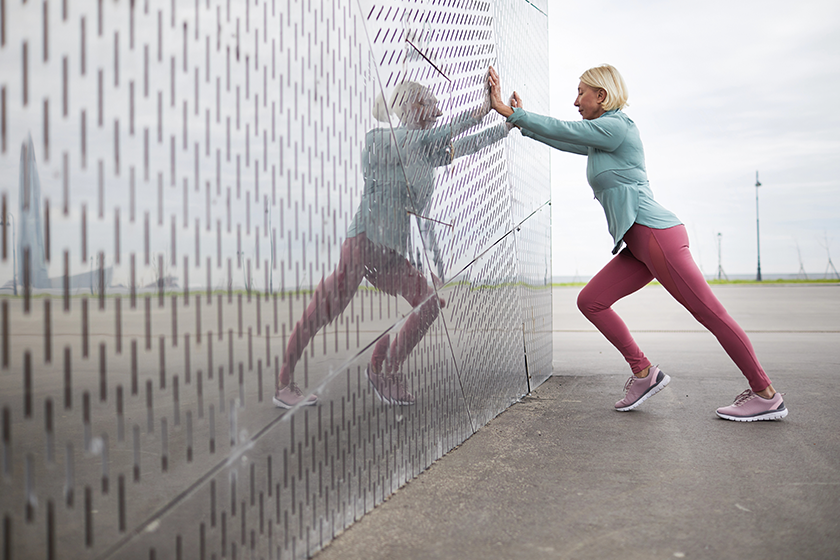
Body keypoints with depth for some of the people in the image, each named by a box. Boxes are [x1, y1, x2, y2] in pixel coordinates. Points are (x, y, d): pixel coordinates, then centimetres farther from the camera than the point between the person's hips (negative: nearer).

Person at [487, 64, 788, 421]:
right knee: (590, 301, 3)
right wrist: (522, 120, 30)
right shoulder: (599, 140, 20)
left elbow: (562, 130, -9)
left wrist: (508, 112, -2)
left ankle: (766, 395, 6)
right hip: (638, 244, 10)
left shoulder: (616, 126, -7)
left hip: (656, 233, -10)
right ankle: (643, 373, 9)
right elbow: (561, 140, 32)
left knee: (709, 313, -4)